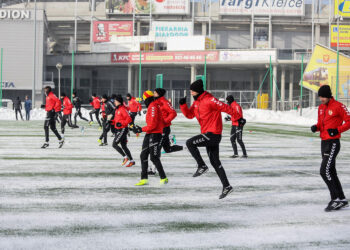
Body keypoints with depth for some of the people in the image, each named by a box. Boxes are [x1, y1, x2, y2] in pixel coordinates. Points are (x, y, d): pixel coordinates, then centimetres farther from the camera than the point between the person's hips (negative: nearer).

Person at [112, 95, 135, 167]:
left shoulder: (123, 109, -16)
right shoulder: (117, 109, 13)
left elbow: (129, 119, -21)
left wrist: (121, 123, -30)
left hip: (123, 129, -10)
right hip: (118, 130, 10)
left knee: (114, 144, -12)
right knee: (123, 146, 12)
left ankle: (125, 157, -5)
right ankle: (131, 161, 18)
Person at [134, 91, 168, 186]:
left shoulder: (153, 107, -14)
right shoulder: (151, 107, 16)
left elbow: (153, 124, -20)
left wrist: (142, 129, -13)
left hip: (155, 134, -10)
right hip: (149, 135, 10)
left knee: (154, 158, -8)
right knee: (143, 156, 7)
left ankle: (164, 178, 0)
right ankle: (144, 179, 9)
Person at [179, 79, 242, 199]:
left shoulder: (209, 100, -16)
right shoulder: (197, 102, 13)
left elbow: (225, 107, -17)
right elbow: (189, 115, 16)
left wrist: (237, 117, -18)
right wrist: (183, 105, 1)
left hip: (213, 134, -10)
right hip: (208, 135, 10)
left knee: (190, 143, -14)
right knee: (214, 161, 10)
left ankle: (202, 166, -5)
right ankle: (226, 186, 13)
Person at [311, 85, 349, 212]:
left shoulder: (338, 106, -11)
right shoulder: (321, 107, 13)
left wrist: (337, 130, -22)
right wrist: (316, 127, 1)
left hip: (333, 143, -9)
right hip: (324, 143, 9)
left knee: (325, 171, -16)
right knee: (331, 172, 12)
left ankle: (336, 199, -10)